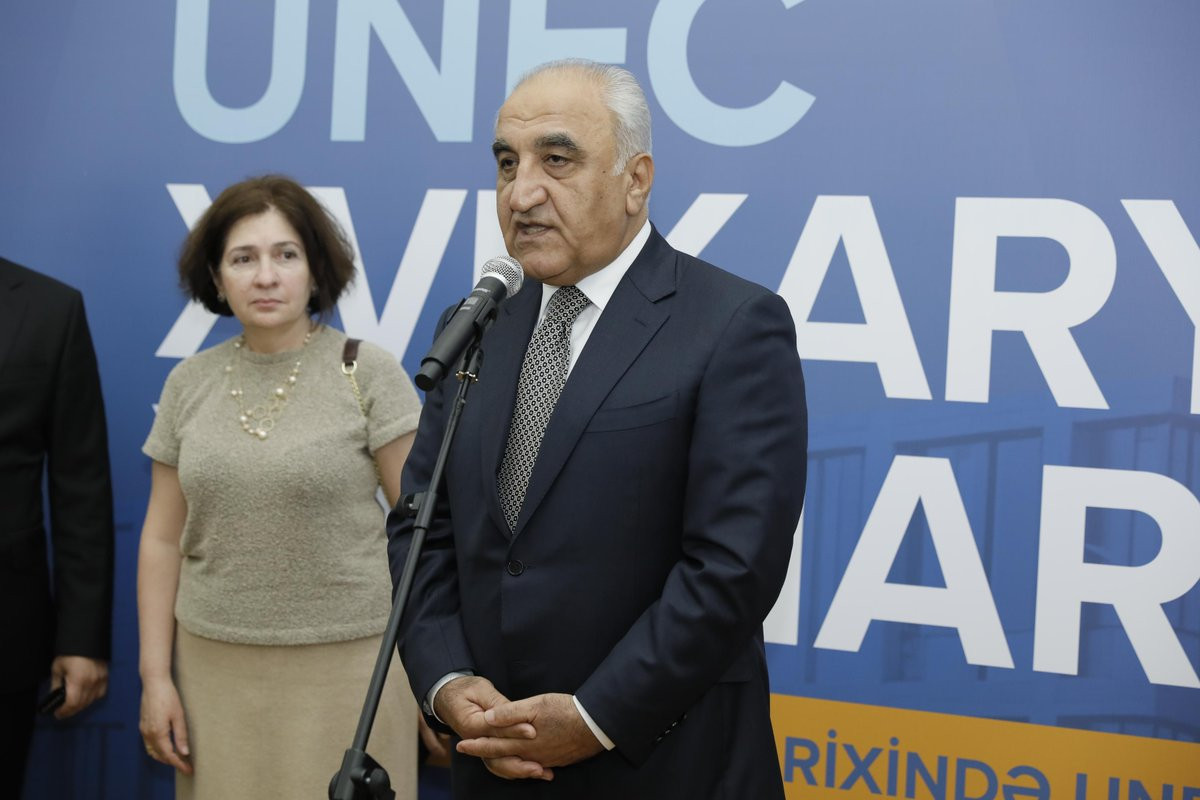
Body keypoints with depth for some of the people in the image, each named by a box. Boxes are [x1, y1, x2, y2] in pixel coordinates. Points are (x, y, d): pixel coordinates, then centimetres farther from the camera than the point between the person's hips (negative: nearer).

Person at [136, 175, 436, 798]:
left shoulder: (368, 372, -4)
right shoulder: (189, 383, 7)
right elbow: (163, 539, 10)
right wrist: (155, 676, 5)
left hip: (346, 661, -3)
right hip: (216, 669, 3)